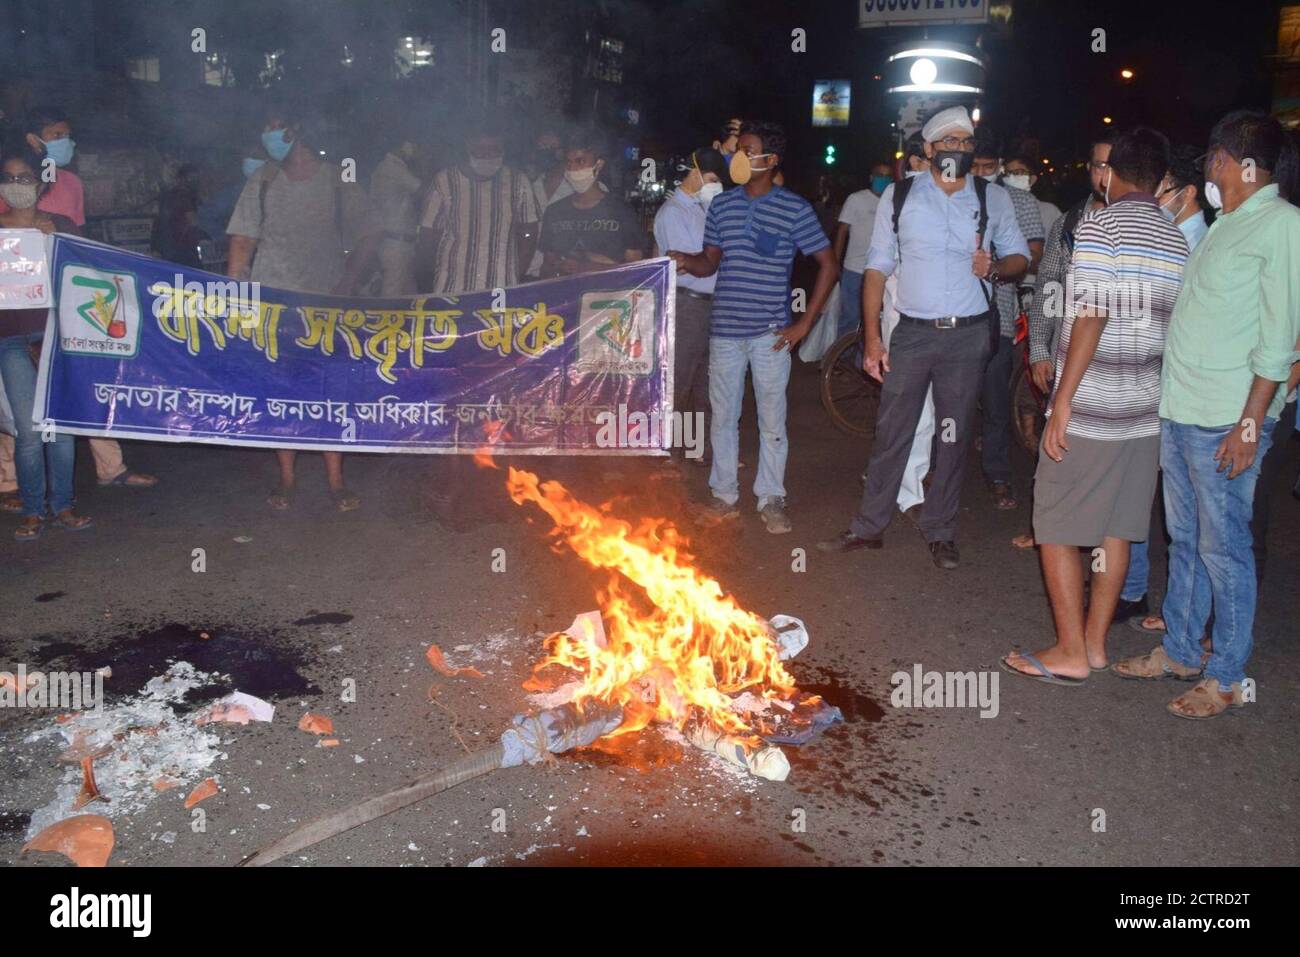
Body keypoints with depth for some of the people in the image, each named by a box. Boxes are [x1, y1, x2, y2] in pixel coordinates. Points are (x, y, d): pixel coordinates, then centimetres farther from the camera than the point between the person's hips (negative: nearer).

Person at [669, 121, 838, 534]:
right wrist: (689, 261, -10)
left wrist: (805, 323, -5)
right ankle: (724, 496, 23)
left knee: (772, 421, 5)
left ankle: (771, 499, 18)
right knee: (722, 415, 10)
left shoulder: (794, 208, -4)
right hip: (724, 329, 4)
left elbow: (828, 264, -1)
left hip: (771, 333, -3)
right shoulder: (722, 205, 8)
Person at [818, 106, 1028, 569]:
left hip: (968, 335, 1)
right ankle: (868, 527, 13)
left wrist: (995, 267, -12)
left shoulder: (993, 198, 6)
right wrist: (872, 337, -4)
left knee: (954, 436, 7)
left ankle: (940, 532, 19)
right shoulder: (899, 196, 2)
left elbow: (1019, 257, 13)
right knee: (891, 432, 2)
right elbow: (877, 268, 2)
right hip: (912, 333, -1)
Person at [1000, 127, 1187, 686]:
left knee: (1055, 529, 2)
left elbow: (1091, 316, -17)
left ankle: (1071, 654, 5)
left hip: (1090, 409, -7)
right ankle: (1095, 642, 22)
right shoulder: (1180, 240, 10)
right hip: (1146, 410, 7)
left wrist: (1063, 399, -16)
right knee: (1116, 529, 13)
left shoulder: (1099, 226, -10)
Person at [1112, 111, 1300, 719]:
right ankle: (1179, 650, 31)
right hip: (1180, 410, 9)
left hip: (1225, 419, -9)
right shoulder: (1227, 224, 16)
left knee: (1222, 547, 1)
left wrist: (1251, 423, -19)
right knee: (1184, 538, 17)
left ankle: (1226, 676, 14)